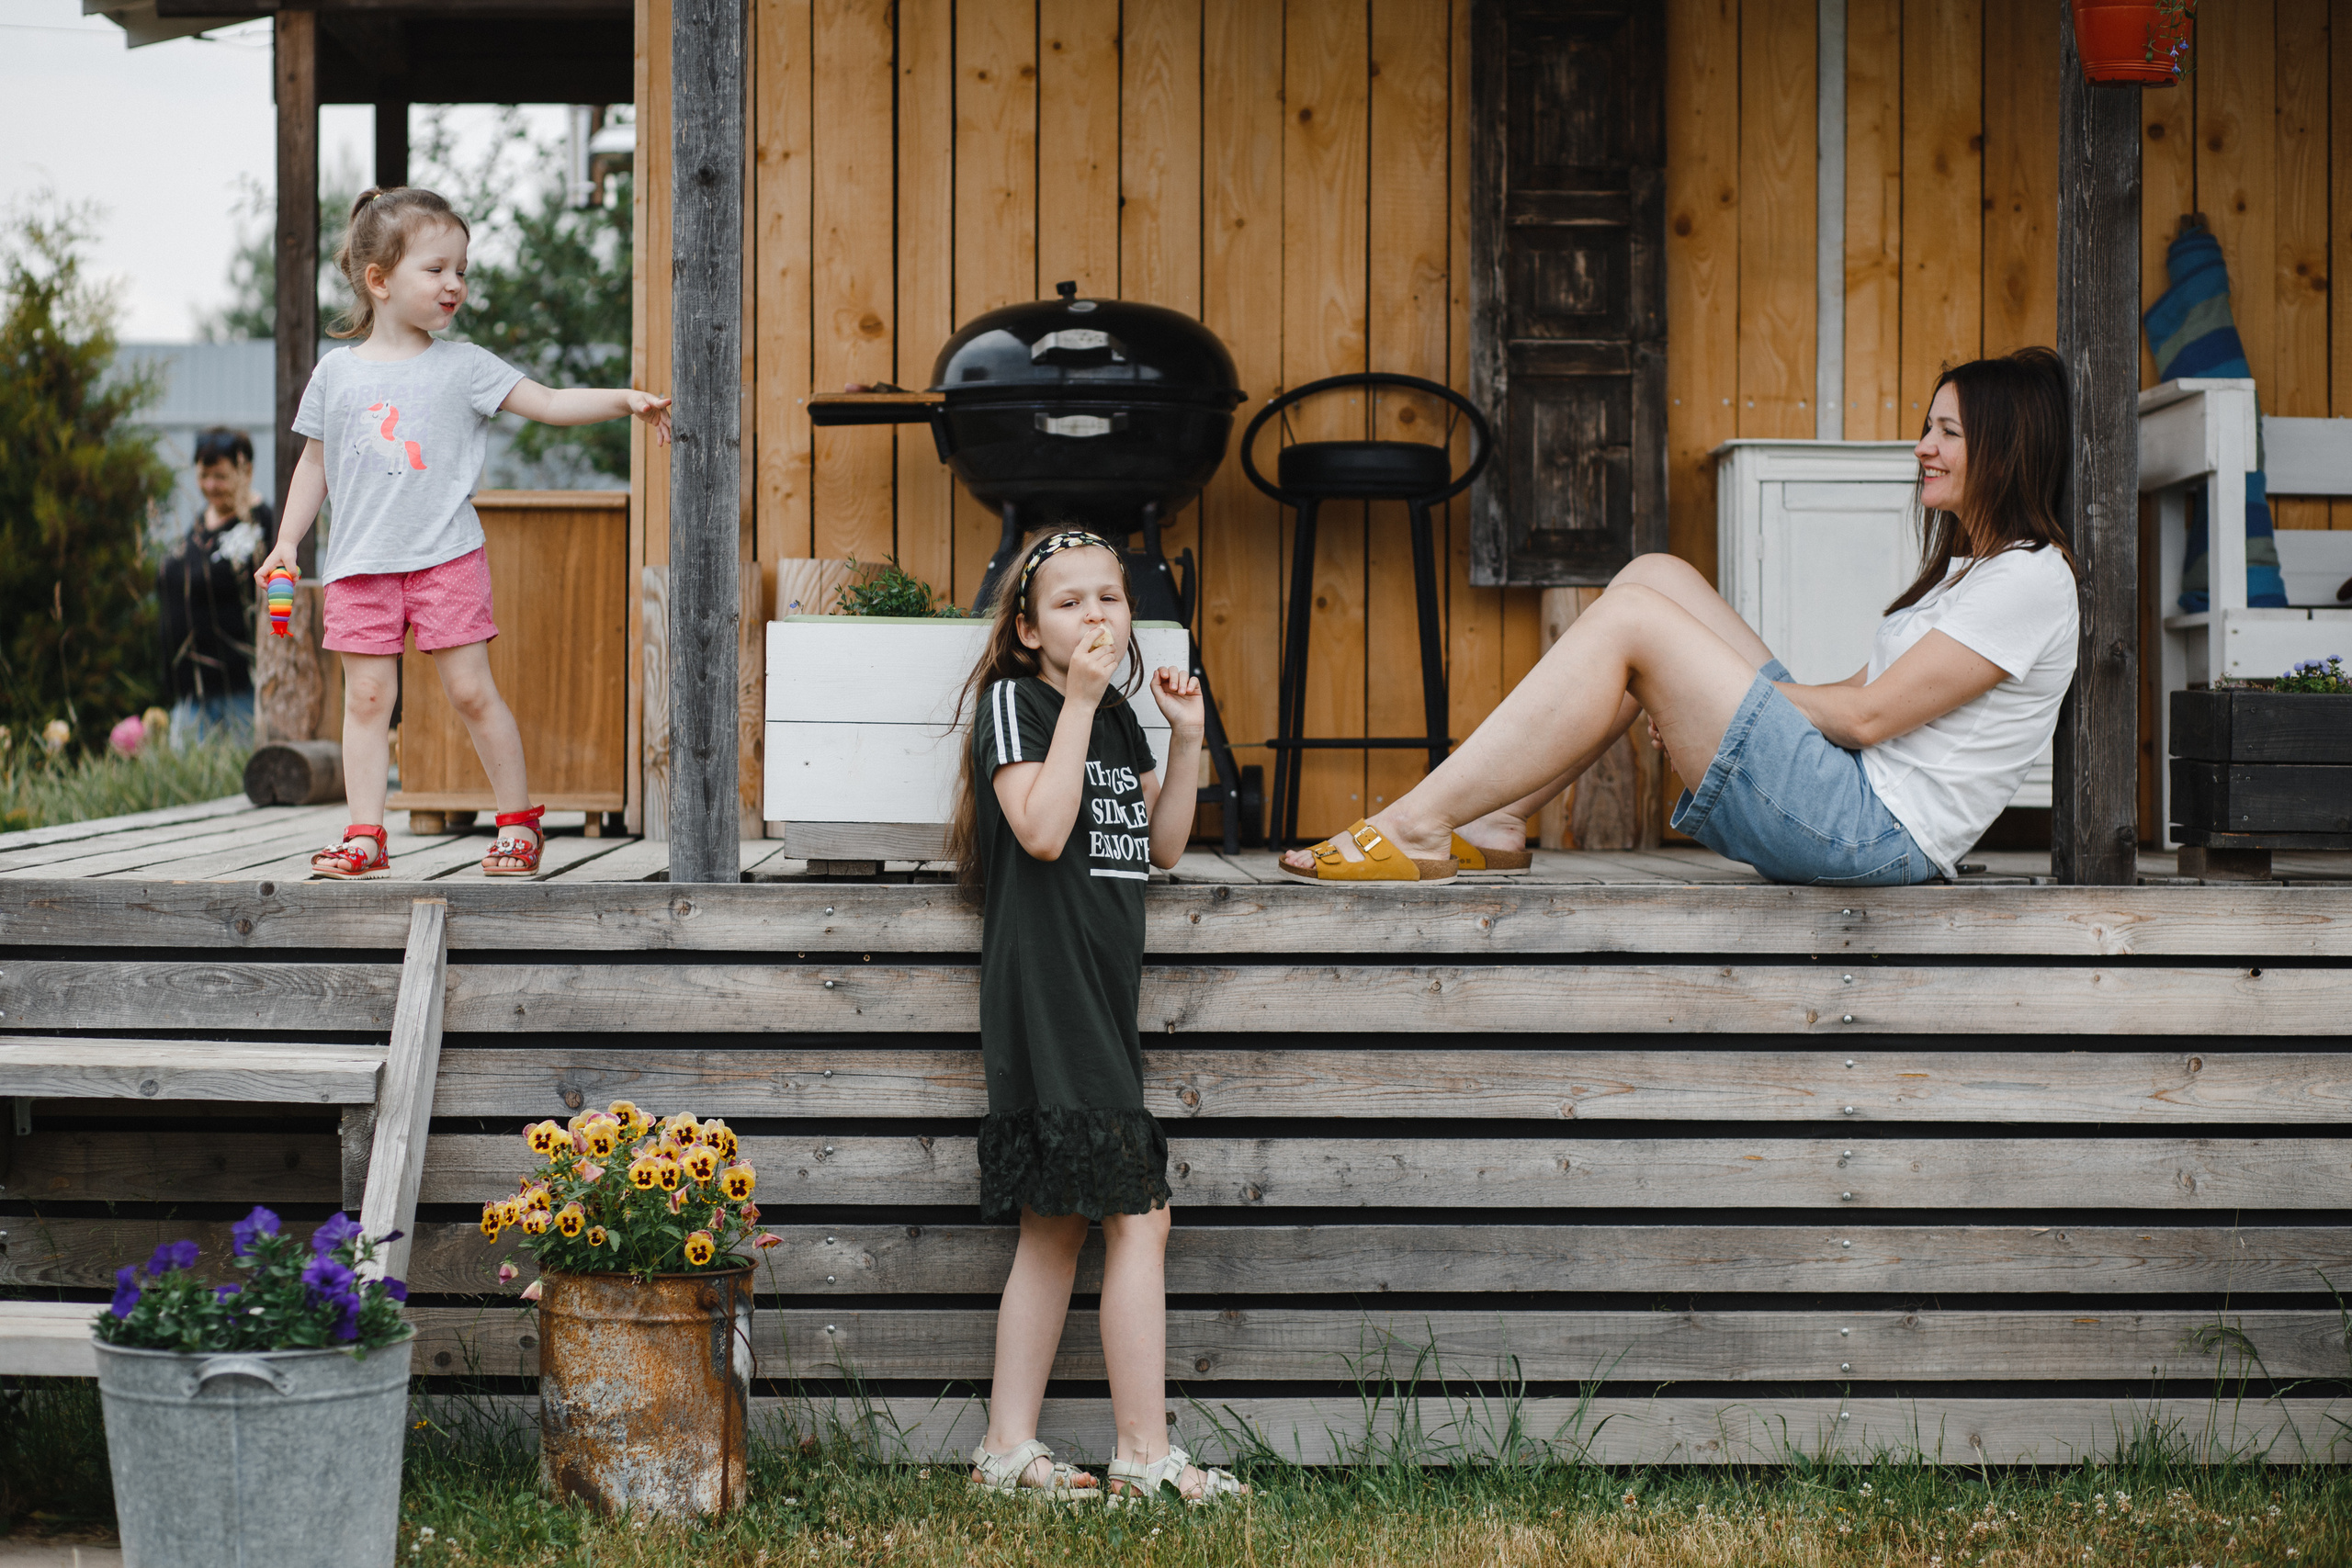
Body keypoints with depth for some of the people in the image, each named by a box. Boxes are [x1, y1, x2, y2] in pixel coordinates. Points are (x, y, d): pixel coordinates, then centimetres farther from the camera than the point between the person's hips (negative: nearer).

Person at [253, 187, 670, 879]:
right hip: (361, 563, 1)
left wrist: (625, 399, -15)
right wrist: (287, 541, 9)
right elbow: (315, 463, 14)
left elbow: (550, 404, -2)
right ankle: (365, 835, 4)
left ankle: (519, 819, 11)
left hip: (446, 558, -1)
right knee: (367, 697, 1)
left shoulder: (464, 367, 1)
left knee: (471, 690, -2)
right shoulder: (336, 372, 6)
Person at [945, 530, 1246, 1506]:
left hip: (1100, 1003, 9)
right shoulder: (1014, 702, -7)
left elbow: (1162, 847, 16)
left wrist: (1186, 742, 7)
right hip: (1046, 994, -9)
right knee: (1139, 1214, -10)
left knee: (1056, 1226, 10)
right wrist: (1079, 701, -18)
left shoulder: (1119, 719, 16)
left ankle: (1008, 1450, 15)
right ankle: (1146, 1456, -3)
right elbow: (1042, 831, -20)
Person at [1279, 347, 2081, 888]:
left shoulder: (2032, 578, -9)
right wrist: (1704, 694, 7)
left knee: (1630, 620, -17)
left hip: (1876, 829, -10)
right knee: (1658, 575, 5)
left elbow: (1870, 714, -14)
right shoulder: (1969, 563, 23)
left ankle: (1414, 830, -18)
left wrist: (1727, 684, -3)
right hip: (1847, 807, 10)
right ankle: (1498, 813, 0)